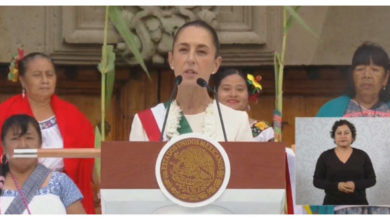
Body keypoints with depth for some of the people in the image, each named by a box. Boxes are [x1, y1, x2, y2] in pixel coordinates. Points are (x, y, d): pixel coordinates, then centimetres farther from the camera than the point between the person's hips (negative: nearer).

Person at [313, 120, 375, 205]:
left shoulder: (362, 156, 2)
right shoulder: (325, 156, 1)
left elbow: (371, 179, 3)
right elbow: (317, 181, 0)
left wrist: (355, 185, -16)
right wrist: (336, 185, -16)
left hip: (357, 206, 0)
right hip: (333, 206, 0)